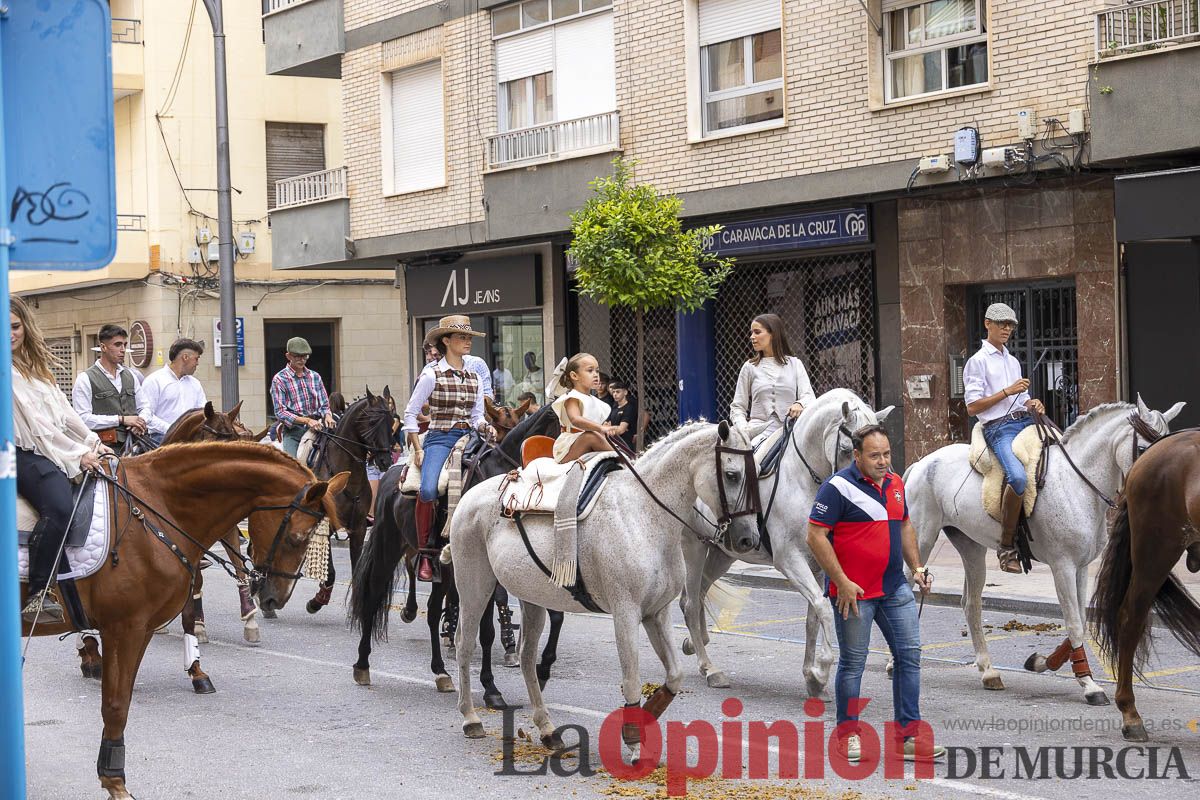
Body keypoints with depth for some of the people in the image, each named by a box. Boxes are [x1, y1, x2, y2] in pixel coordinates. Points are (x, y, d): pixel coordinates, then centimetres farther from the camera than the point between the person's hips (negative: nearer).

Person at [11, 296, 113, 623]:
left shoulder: (35, 365, 19)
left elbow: (64, 411, 18)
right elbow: (35, 424, -12)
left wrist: (92, 443, 7)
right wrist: (77, 456, -14)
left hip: (54, 450, 9)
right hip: (25, 455, -9)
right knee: (59, 508, -34)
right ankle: (38, 596, -29)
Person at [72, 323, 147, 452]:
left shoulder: (131, 376, 16)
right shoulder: (86, 379, -2)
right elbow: (83, 418, -11)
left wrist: (140, 424, -1)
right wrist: (121, 419, -13)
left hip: (131, 445, 5)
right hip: (104, 447, -5)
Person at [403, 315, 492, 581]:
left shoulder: (473, 377, 14)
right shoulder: (432, 374, -1)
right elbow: (410, 413, 0)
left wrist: (484, 427, -3)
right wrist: (418, 450, -5)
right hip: (440, 439, -5)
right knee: (428, 490, -29)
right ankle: (424, 552, -14)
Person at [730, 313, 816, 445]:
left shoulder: (794, 364, 15)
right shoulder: (749, 367, 16)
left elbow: (809, 396, 3)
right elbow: (737, 407, 14)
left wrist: (800, 404, -22)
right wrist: (743, 429, -9)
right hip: (758, 429, -1)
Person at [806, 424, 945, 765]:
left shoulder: (895, 483, 9)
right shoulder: (838, 487, -14)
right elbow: (816, 536, -17)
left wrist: (917, 567, 11)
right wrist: (842, 583, -18)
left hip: (895, 589, 7)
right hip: (854, 591, -7)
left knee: (909, 653, 4)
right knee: (853, 663, 3)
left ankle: (909, 734, 8)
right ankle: (847, 733, 17)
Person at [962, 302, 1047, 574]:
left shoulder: (1013, 361, 24)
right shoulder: (978, 361, 2)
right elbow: (972, 407, -6)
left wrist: (1033, 404, 6)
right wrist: (1008, 392, -11)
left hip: (1026, 423, 8)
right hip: (999, 429, -8)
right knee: (1018, 477, -32)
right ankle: (1006, 546, -22)